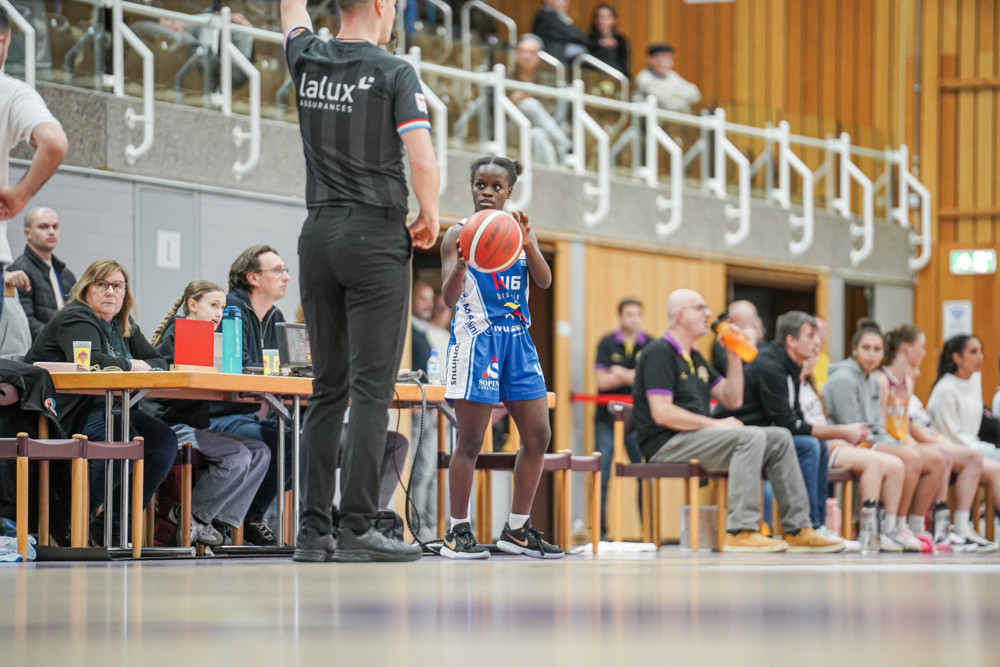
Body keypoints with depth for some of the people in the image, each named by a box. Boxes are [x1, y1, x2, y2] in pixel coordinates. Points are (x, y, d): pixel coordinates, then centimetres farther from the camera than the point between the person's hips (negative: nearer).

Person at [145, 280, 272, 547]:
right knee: (237, 456, -26)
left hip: (195, 426, 10)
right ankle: (187, 516, -14)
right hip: (172, 425, -10)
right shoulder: (177, 334, -7)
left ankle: (222, 520, -9)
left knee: (260, 452, -4)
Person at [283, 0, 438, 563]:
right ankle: (358, 528, -10)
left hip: (320, 236, 5)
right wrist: (429, 218, 2)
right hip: (376, 236, -5)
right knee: (373, 388, -6)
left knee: (328, 387, 9)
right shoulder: (394, 73, -8)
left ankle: (314, 530, 7)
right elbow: (423, 162, -15)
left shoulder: (308, 61, 6)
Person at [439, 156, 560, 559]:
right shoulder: (460, 235, -3)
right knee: (470, 441, -6)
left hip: (517, 341, 6)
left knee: (538, 436, 4)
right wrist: (461, 265, -32)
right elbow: (449, 298, -12)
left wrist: (528, 245, -20)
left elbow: (545, 281, -3)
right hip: (475, 340, -6)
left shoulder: (520, 231, 11)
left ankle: (517, 529, 13)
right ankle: (457, 532, 0)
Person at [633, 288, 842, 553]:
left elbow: (733, 400, 19)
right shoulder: (659, 353, -8)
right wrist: (715, 424, -17)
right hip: (667, 444, -10)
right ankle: (740, 531, -34)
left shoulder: (694, 358, 22)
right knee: (751, 437, -28)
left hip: (696, 436, 10)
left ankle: (797, 529, -1)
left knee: (779, 438, 2)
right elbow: (662, 413, -19)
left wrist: (734, 356, 8)